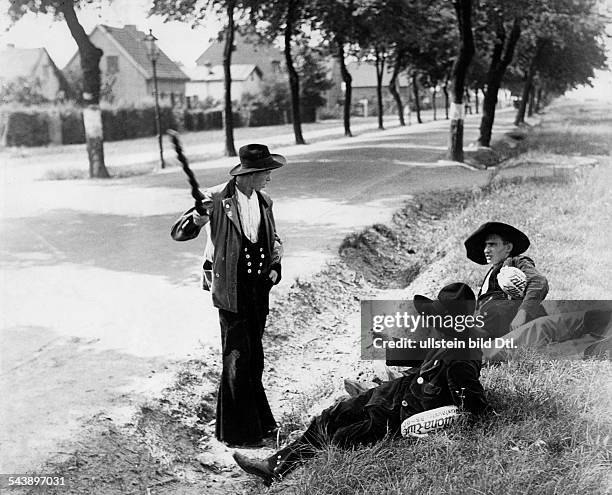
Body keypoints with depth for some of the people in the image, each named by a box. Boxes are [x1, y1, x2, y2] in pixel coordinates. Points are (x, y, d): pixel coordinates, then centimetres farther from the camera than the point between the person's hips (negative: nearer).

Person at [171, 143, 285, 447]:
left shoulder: (263, 201, 7)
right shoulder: (217, 199, -12)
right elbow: (178, 233, -16)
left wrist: (274, 266, 4)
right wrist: (199, 216, -37)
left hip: (260, 285, 6)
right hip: (231, 288, -6)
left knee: (254, 356, 15)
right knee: (237, 358, -3)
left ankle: (258, 421, 30)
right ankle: (236, 430, 9)